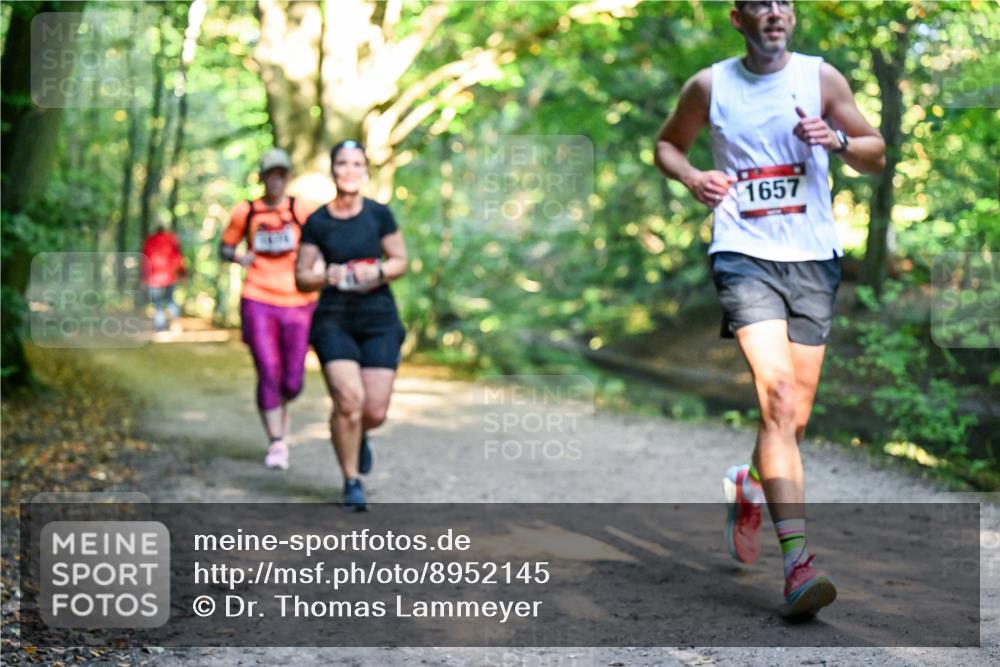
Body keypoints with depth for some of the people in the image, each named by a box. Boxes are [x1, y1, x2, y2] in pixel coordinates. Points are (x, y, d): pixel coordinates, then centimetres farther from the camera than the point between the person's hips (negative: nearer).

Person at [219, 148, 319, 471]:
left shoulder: (301, 210, 0)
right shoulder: (245, 212, 5)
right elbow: (225, 246, 15)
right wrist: (237, 257, -7)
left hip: (297, 302, 0)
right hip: (258, 301, 0)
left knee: (293, 381, 3)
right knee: (268, 374, -9)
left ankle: (280, 406, 40)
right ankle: (276, 443, 1)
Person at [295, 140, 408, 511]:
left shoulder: (379, 215, 2)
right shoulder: (317, 223, 1)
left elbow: (401, 260, 8)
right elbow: (301, 276, 5)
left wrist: (378, 272, -12)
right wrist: (327, 276, -16)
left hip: (379, 319, 1)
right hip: (334, 319, -1)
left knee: (375, 411, -4)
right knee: (348, 399, -17)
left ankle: (358, 436, 36)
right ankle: (351, 483, 2)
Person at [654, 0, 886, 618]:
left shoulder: (821, 77, 6)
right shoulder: (709, 86, 4)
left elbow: (877, 155, 11)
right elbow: (667, 144, 20)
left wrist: (838, 140, -11)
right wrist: (692, 177, -2)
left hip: (814, 256, 3)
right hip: (744, 254, -3)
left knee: (794, 418, 7)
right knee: (777, 393, -22)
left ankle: (748, 487, 43)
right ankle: (798, 562, -26)